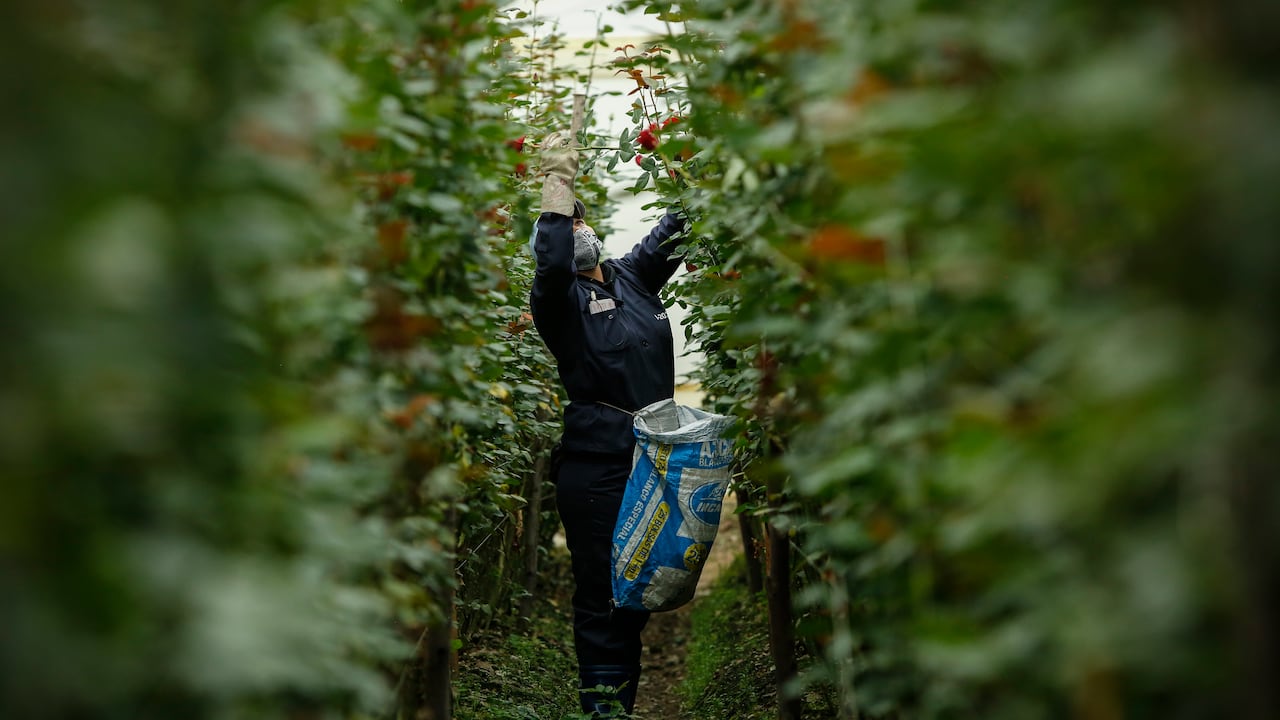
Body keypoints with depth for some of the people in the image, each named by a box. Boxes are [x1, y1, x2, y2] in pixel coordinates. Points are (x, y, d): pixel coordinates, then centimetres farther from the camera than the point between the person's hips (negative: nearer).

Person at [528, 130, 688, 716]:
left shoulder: (632, 276, 14)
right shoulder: (559, 297, -4)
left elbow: (671, 229, 11)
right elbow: (551, 261, -25)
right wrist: (558, 179, -21)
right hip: (596, 469, -6)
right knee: (604, 597, -5)